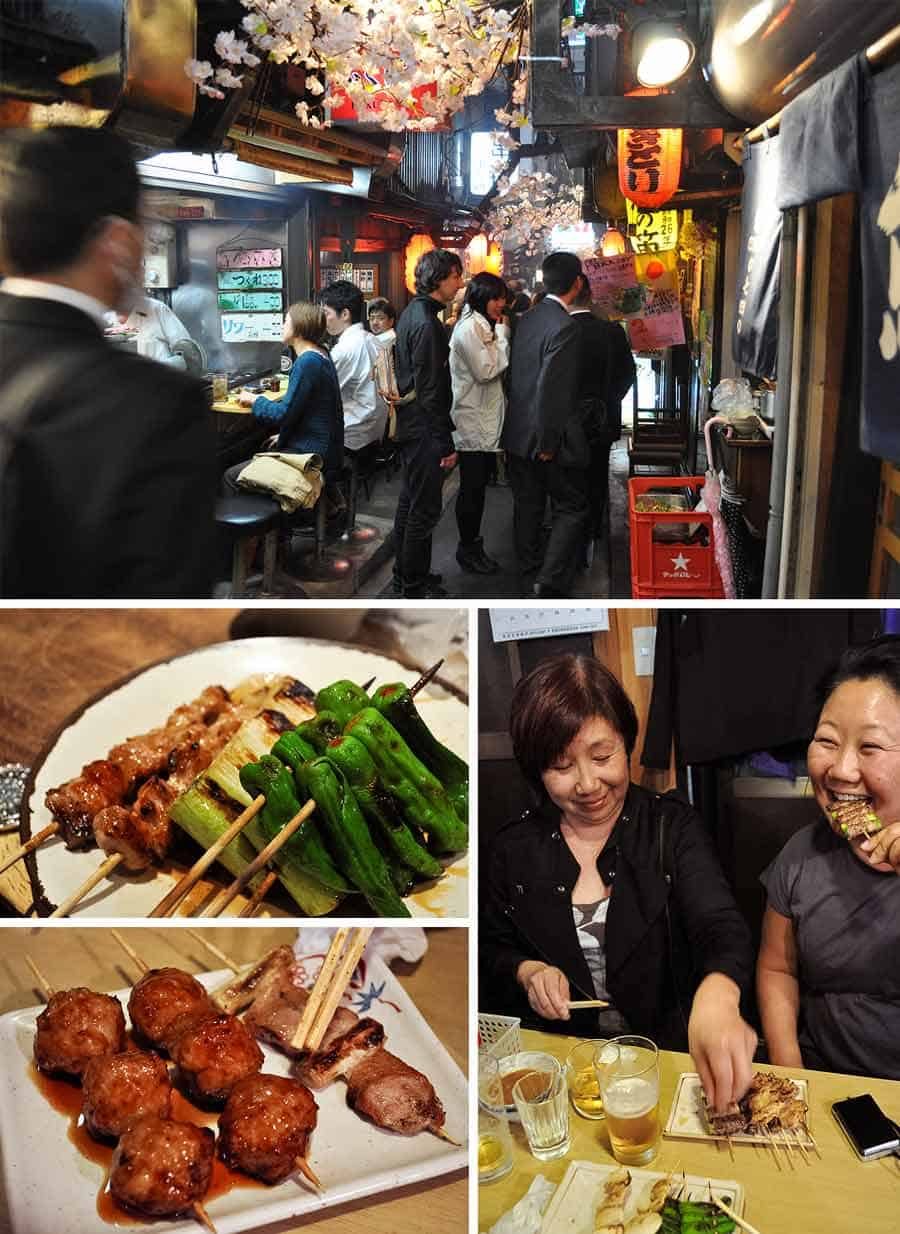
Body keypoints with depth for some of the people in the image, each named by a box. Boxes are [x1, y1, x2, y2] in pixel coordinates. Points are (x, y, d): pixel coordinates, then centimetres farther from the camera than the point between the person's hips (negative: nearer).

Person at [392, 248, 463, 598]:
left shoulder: (411, 313, 11)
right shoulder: (426, 323, -20)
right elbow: (431, 390, -23)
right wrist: (446, 442, -20)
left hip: (409, 424, 11)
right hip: (424, 428, -11)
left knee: (410, 500, 18)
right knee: (425, 508, -1)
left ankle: (405, 574, 29)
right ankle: (414, 584, 9)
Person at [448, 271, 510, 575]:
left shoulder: (485, 326, 15)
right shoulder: (469, 327, -15)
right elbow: (485, 370, -20)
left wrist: (500, 335, 6)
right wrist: (502, 336, -13)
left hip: (487, 420, 9)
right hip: (472, 422, -9)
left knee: (479, 485, 13)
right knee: (472, 487, -1)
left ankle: (472, 544, 22)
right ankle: (467, 549, 9)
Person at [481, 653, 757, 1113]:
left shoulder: (672, 828, -6)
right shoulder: (513, 849, 0)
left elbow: (721, 926, -21)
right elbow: (492, 950, 13)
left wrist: (717, 995, -45)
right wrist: (528, 971, -11)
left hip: (671, 1050, -2)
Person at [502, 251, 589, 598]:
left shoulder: (526, 319, 5)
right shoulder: (564, 326, -18)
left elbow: (518, 374, 9)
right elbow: (549, 389, -22)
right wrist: (547, 443, -16)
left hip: (518, 433, 8)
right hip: (549, 436, -8)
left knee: (527, 505, 16)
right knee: (571, 509, 3)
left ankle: (530, 575, 27)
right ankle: (551, 581, -3)